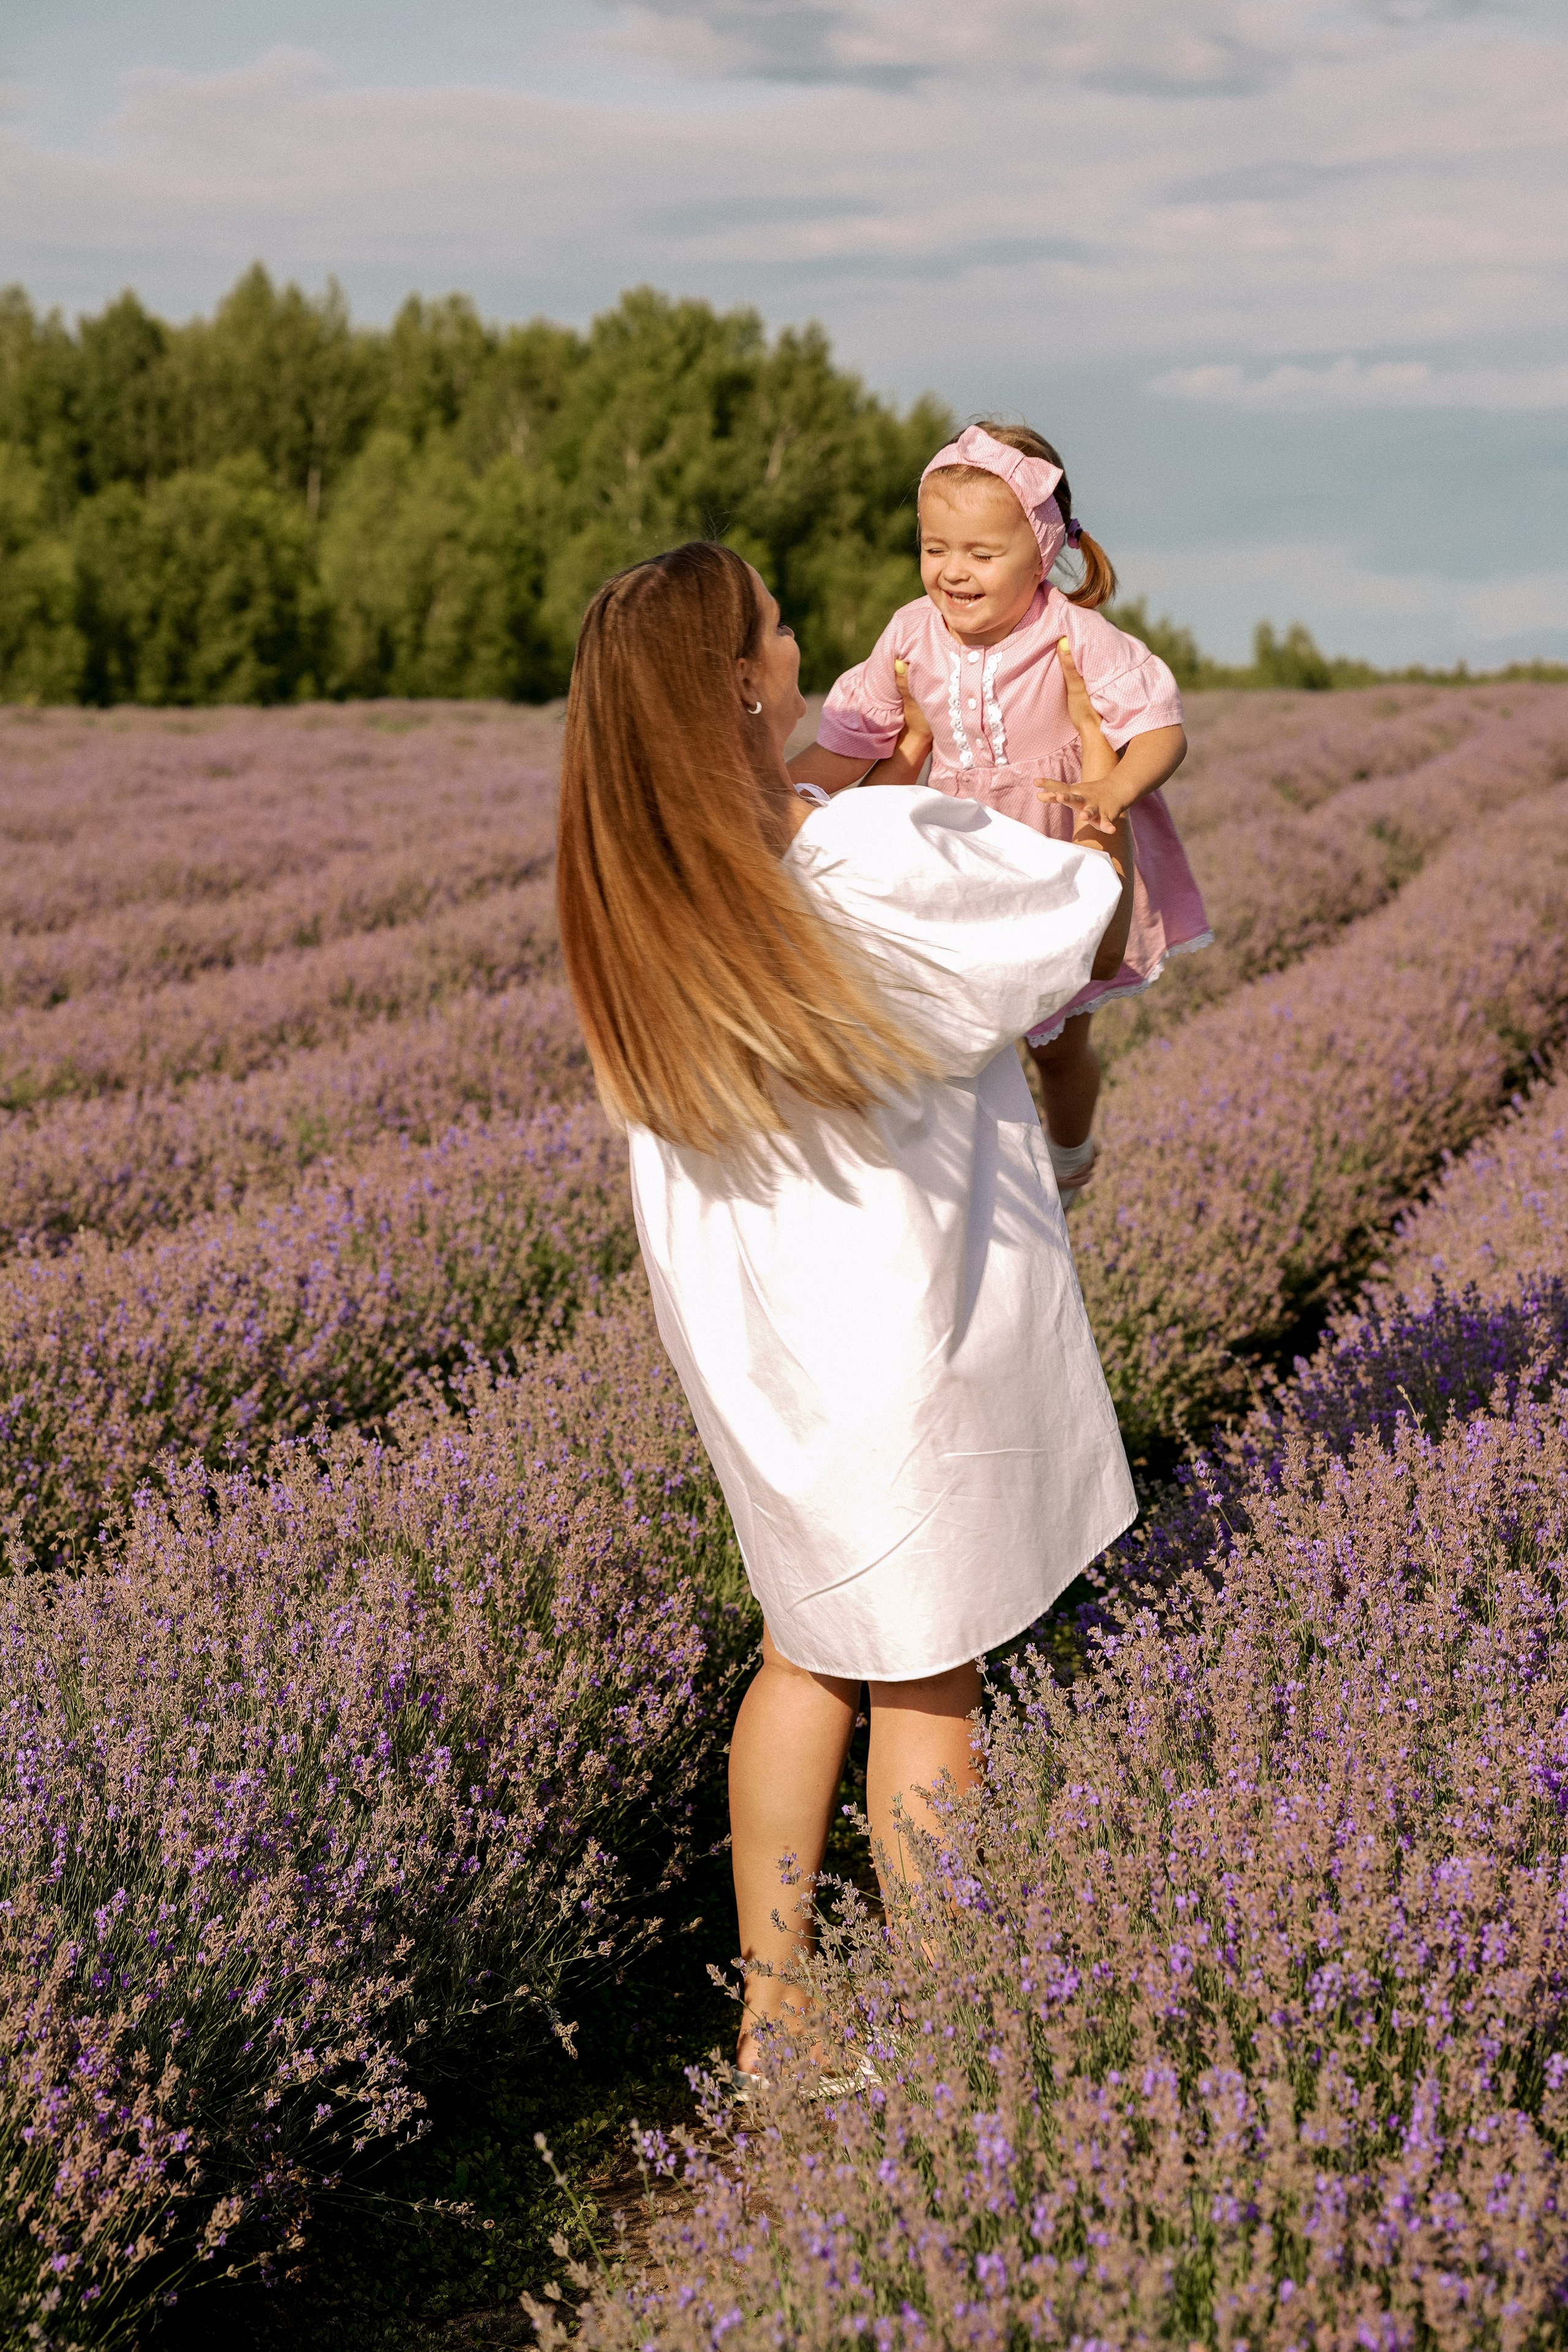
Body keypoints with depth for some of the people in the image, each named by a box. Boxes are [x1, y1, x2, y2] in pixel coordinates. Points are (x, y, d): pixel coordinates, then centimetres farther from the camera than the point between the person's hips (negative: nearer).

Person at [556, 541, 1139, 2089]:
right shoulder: (888, 862, -25)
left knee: (812, 1652, 22)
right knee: (923, 1681, 10)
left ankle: (770, 2013, 31)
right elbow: (1094, 923, -7)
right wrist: (1107, 797, 13)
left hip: (734, 1324, 6)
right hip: (897, 1325, -6)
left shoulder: (635, 884, -9)